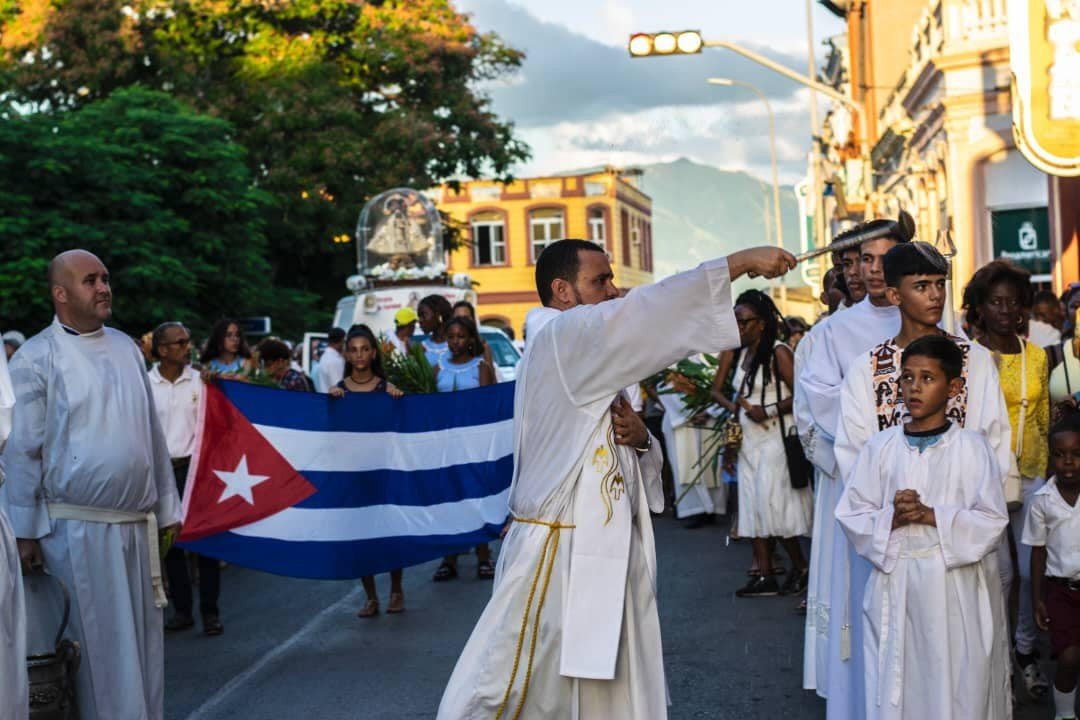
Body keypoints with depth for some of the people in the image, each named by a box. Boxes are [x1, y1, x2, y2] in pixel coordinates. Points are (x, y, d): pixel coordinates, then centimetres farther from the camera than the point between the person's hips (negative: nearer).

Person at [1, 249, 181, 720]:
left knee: (142, 639, 12)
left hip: (137, 523, 5)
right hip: (77, 528, -5)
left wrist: (166, 506, 12)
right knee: (94, 644, 4)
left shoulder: (127, 347, 10)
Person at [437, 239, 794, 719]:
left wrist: (639, 438, -3)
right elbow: (645, 310, -25)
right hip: (558, 556, -9)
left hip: (603, 554, 9)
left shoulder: (593, 360, 16)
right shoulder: (558, 340, -12)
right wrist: (741, 261, -23)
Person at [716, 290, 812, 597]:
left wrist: (768, 412, -21)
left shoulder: (778, 352, -10)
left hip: (774, 439, -8)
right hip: (748, 441, 8)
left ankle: (800, 568, 10)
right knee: (752, 507, 4)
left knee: (773, 505, -7)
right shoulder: (742, 354, 13)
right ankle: (764, 577, 8)